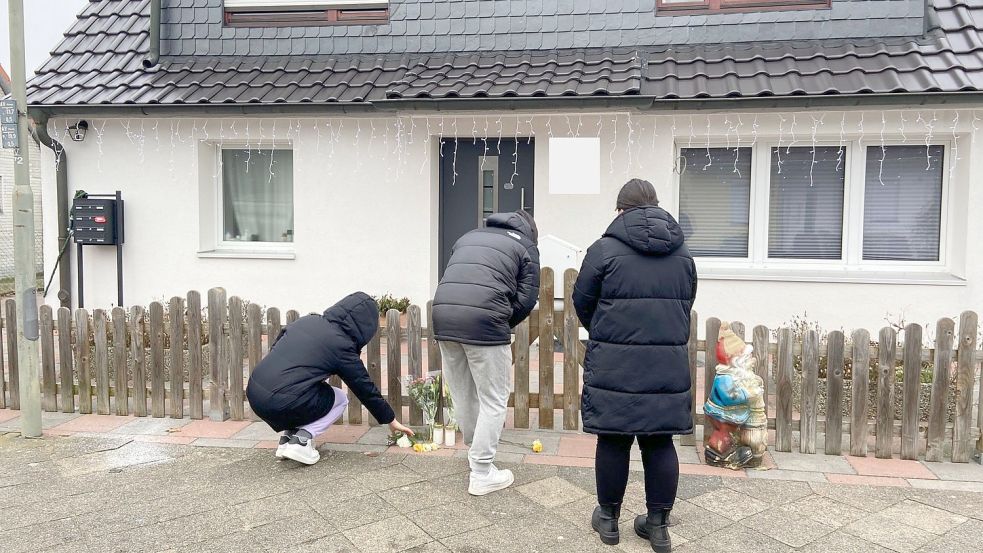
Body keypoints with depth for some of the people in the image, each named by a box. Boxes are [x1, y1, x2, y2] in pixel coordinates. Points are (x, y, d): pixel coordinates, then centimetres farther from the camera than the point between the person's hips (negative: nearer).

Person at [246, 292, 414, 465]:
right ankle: (301, 439, -2)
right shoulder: (342, 346, -3)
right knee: (340, 400, 17)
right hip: (280, 403, -7)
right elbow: (366, 388, 5)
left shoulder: (308, 320, 13)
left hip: (253, 392, 7)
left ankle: (287, 436, 16)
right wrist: (391, 421, 17)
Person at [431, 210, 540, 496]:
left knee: (462, 395, 19)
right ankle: (481, 474, 10)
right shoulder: (526, 246, 15)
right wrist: (503, 326, 21)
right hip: (484, 320, -5)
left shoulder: (468, 236, 29)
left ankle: (477, 450, 36)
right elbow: (526, 299, 6)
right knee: (493, 401, 7)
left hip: (443, 314, 6)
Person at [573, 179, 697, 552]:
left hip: (614, 364, -3)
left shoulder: (605, 249, -5)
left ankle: (608, 518, 22)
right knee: (659, 442, 11)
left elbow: (582, 301, 2)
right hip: (669, 364, 4)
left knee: (613, 440, 8)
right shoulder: (682, 254, 9)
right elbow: (686, 306, 15)